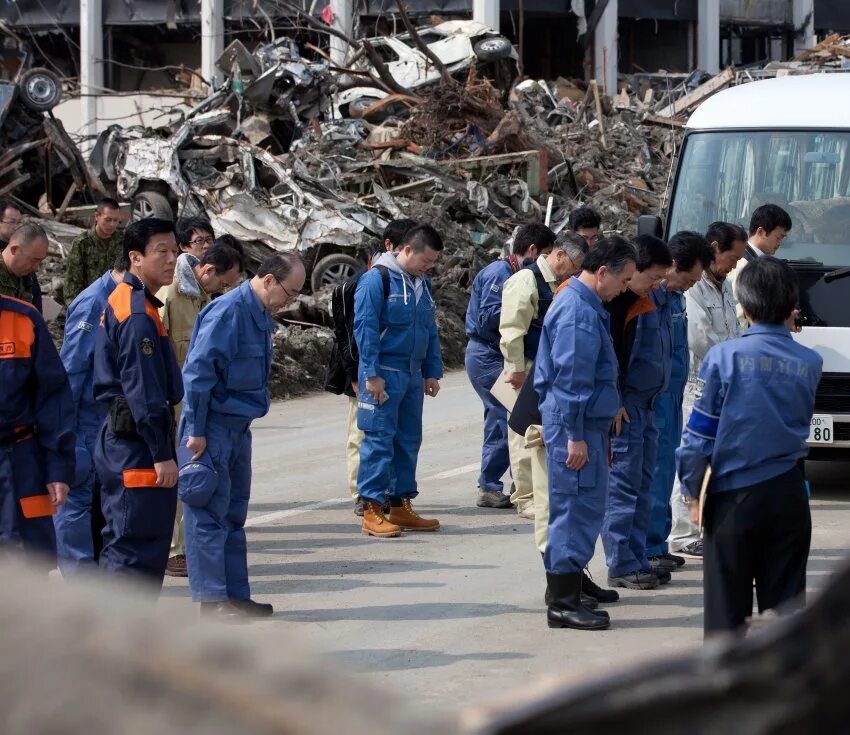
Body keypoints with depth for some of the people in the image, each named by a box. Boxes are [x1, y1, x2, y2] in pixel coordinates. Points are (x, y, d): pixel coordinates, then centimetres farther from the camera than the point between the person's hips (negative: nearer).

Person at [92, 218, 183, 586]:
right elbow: (143, 392, -21)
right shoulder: (138, 315, -18)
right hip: (138, 445, -11)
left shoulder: (121, 301, 15)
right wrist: (163, 454, -20)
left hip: (119, 440, 11)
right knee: (139, 547, -8)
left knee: (123, 542, 16)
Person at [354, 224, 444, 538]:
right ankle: (373, 511, -6)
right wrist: (372, 374, -17)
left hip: (413, 375, 8)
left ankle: (401, 506, 18)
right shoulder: (377, 280, -10)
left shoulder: (422, 285, 15)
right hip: (384, 375, -8)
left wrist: (432, 373, 15)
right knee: (379, 440, -7)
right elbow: (365, 328, -13)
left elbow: (430, 332, 21)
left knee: (409, 441, 10)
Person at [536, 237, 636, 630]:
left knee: (577, 509, 15)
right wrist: (574, 435, -21)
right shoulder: (578, 312, -18)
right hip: (576, 425, -11)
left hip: (585, 423, 11)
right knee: (577, 510, -8)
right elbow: (570, 378, -21)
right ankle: (563, 604, -5)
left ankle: (566, 590, 21)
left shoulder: (586, 306, 16)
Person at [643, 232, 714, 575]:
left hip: (672, 395, 10)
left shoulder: (676, 297, 12)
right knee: (655, 471, -7)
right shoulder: (648, 296, -19)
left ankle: (658, 545, 21)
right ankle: (650, 549, -2)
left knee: (664, 469, 14)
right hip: (653, 398, -10)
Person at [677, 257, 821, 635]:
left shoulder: (724, 357, -11)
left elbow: (700, 430, -8)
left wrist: (692, 490, 5)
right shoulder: (809, 363, -3)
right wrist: (787, 335, 15)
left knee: (726, 606, 5)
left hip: (733, 494, -2)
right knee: (785, 604, 8)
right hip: (788, 495, 2)